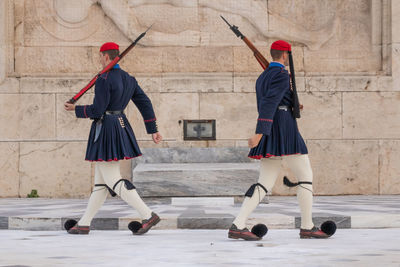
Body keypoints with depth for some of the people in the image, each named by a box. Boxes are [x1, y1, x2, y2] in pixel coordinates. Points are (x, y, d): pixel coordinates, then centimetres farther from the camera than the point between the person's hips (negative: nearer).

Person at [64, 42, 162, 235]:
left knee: (113, 180, -7)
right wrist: (153, 130, 13)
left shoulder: (104, 80, -16)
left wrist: (76, 109, -2)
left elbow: (97, 110, -19)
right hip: (121, 126, 10)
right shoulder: (128, 79, 10)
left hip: (105, 130, -10)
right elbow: (145, 103, 10)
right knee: (100, 181, 13)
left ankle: (148, 215, -14)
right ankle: (84, 224, 19)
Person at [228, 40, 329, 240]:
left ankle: (237, 226, -11)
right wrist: (259, 134, -29)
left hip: (269, 137, 9)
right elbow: (269, 105, -21)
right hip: (285, 132, -9)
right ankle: (307, 227, 3)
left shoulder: (262, 78, 20)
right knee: (306, 176, 3)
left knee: (265, 183, 3)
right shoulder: (282, 76, -10)